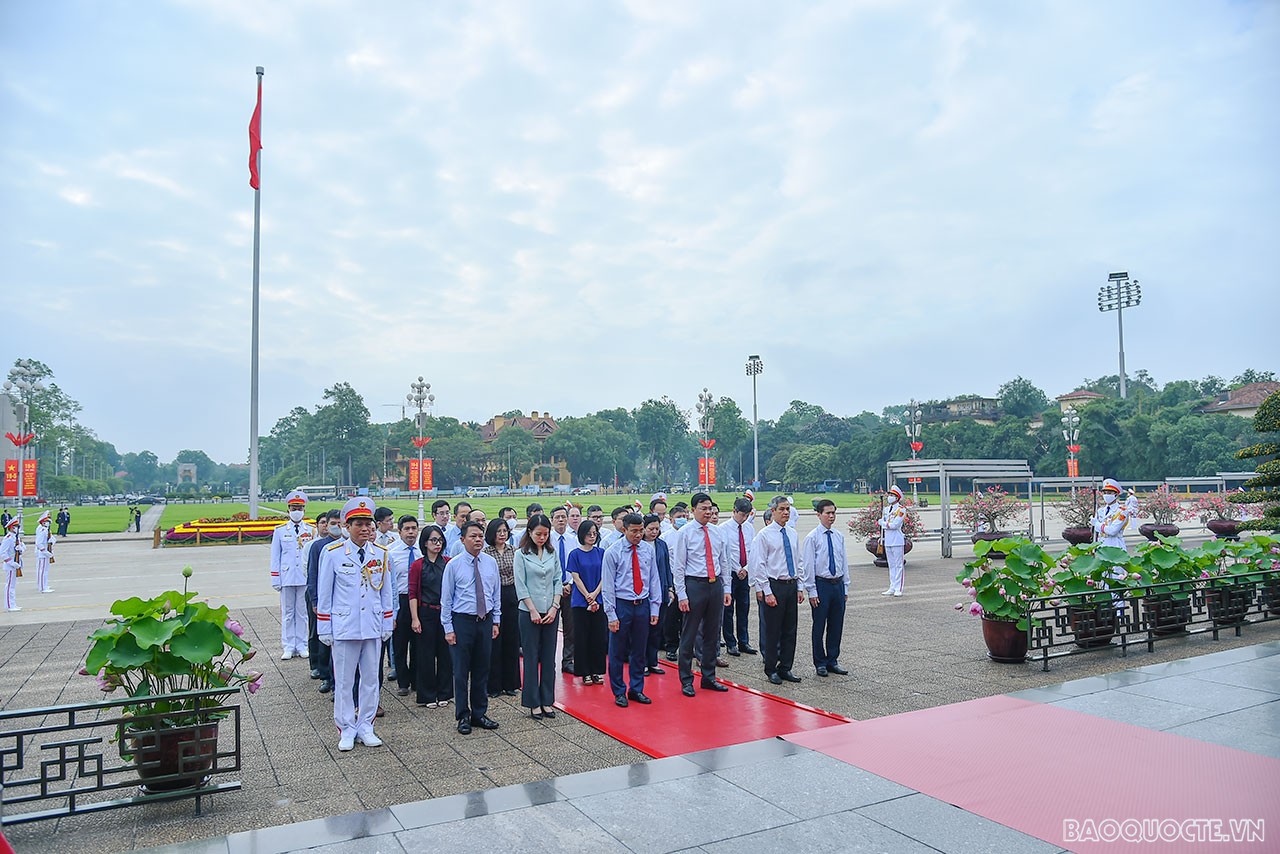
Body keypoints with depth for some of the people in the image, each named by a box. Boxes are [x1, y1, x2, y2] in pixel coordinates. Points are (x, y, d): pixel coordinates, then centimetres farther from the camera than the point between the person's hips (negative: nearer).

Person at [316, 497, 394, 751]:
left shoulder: (381, 554, 2)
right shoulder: (332, 553, -6)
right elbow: (324, 594, -1)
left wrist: (387, 625, 9)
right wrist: (324, 630, -1)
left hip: (373, 627, 3)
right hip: (344, 627, -3)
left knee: (371, 678, 10)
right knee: (344, 681, 7)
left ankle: (365, 727, 24)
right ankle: (347, 730, 20)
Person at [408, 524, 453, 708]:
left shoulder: (448, 563, 5)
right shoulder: (417, 565, -1)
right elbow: (413, 594, -2)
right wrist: (415, 618, -8)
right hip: (426, 613, -2)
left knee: (445, 653, 7)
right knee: (426, 654, 4)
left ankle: (444, 693, 20)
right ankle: (428, 696, 16)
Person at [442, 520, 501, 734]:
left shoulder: (490, 563, 4)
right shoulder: (453, 565, -6)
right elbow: (446, 598, -3)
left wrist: (496, 621, 8)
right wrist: (448, 628, -6)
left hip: (485, 621, 3)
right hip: (462, 621, -3)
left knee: (482, 670, 11)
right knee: (461, 671, 4)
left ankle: (479, 714, 24)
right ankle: (463, 716, 17)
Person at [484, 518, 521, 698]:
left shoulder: (514, 550, 6)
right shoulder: (485, 553, -6)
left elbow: (519, 574, 10)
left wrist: (520, 596, 5)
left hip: (512, 596, 4)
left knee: (512, 639, 9)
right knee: (494, 641, 3)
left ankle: (510, 683, 20)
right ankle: (493, 685, 14)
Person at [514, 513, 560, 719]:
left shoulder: (552, 553, 7)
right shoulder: (521, 554, -4)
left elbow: (558, 581, 7)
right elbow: (520, 586, -7)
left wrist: (554, 607, -4)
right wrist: (533, 611, -11)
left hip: (551, 612, 4)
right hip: (529, 612, -3)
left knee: (549, 657, 8)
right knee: (531, 657, 3)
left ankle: (547, 701, 18)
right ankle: (533, 703, 13)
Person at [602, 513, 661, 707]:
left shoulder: (648, 549, 2)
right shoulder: (613, 552, -9)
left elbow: (654, 580, 7)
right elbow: (608, 586, -7)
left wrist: (654, 609, 4)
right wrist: (611, 615, -11)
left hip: (643, 605, 3)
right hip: (621, 605, -3)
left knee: (640, 651, 13)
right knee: (617, 652, 5)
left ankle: (636, 690, 27)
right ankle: (619, 693, 20)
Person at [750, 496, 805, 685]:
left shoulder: (792, 533, 10)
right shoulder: (764, 535, -8)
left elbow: (798, 562, 15)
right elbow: (759, 566, -10)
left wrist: (800, 587, 9)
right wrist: (768, 592, -14)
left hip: (792, 586, 6)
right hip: (774, 586, -6)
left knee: (790, 630, 11)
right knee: (772, 630, 2)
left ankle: (785, 668, 22)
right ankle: (771, 670, 15)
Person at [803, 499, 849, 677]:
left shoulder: (839, 536, 7)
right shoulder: (812, 537, -8)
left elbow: (844, 562, 13)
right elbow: (808, 565, -9)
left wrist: (845, 587, 10)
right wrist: (812, 591, -11)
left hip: (838, 584, 5)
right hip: (821, 584, -5)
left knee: (837, 625, 11)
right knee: (819, 626, 4)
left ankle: (833, 661, 24)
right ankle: (820, 663, 16)